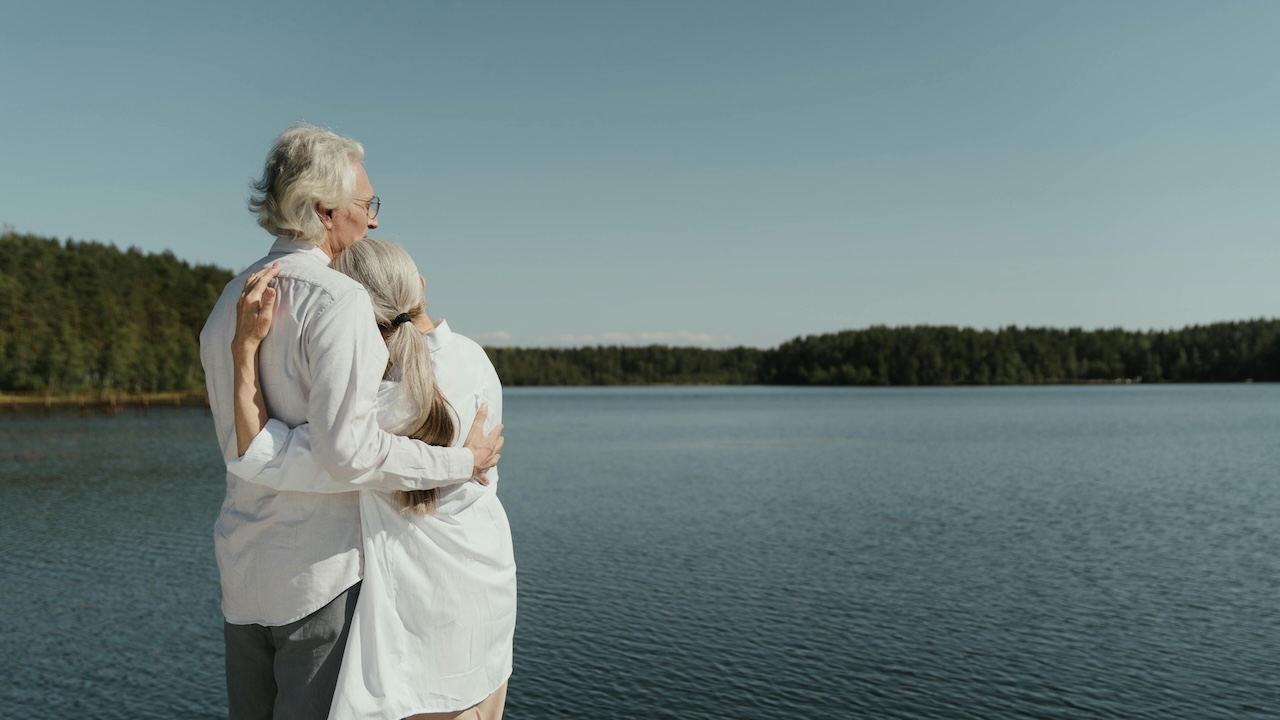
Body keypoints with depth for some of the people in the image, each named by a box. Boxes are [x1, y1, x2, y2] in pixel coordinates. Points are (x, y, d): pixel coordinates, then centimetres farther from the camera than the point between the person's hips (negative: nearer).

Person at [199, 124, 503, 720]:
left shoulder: (227, 304, 10)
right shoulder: (338, 299, -17)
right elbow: (346, 447, -25)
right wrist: (461, 461, -14)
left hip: (243, 565, 8)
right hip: (322, 564, -8)